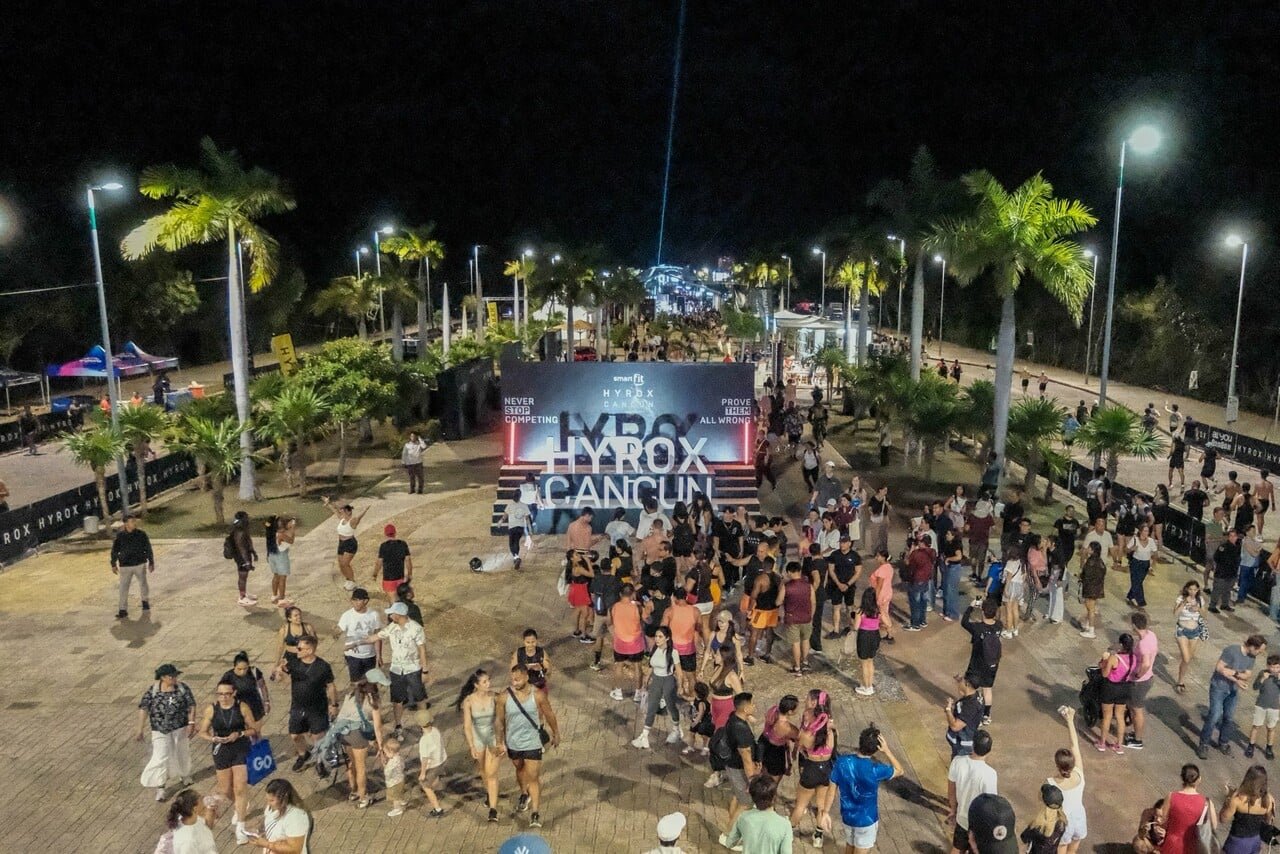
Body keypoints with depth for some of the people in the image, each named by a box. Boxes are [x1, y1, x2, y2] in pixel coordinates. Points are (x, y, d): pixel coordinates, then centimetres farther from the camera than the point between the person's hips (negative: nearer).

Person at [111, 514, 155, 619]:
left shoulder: (141, 534, -4)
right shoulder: (120, 536, -4)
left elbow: (148, 549, 1)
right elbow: (114, 551, 6)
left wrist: (151, 563, 2)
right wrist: (113, 564, 7)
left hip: (140, 564, 0)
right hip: (125, 566, 0)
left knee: (143, 584, 13)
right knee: (124, 588, -3)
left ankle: (145, 601, 36)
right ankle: (122, 610, 1)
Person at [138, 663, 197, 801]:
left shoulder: (182, 688, -6)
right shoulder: (153, 691, -9)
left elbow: (191, 706, -5)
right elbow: (143, 709, -8)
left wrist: (191, 723, -13)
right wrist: (141, 729, -10)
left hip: (180, 729, 2)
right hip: (160, 731, -2)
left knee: (182, 753, 17)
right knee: (161, 757, -6)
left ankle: (184, 774, 43)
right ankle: (160, 788, 5)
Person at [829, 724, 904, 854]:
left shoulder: (841, 761, -19)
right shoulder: (876, 770, -30)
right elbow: (899, 771, -10)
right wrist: (887, 750, -21)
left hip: (846, 816, 4)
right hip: (866, 820, -4)